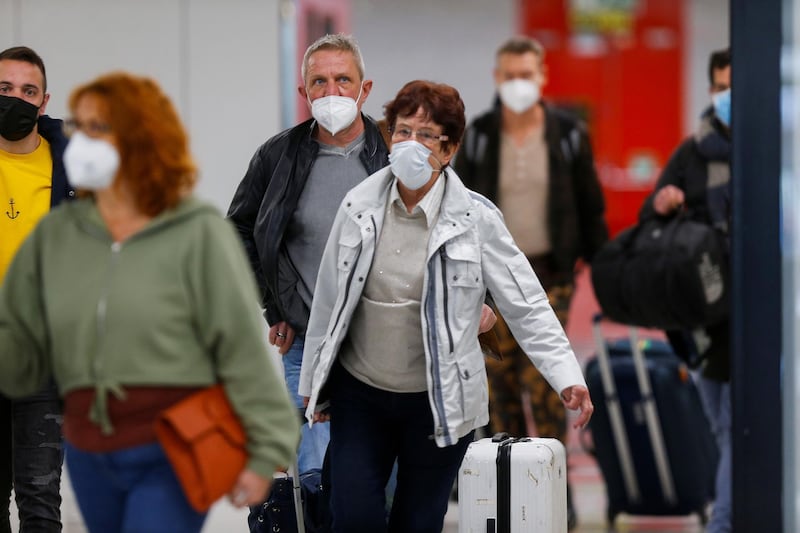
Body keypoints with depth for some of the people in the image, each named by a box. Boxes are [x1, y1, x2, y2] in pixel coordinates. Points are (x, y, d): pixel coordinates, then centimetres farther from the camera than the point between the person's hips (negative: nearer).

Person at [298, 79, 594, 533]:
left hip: (438, 402, -2)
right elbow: (329, 300, 7)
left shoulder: (475, 219, -9)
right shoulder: (359, 207, -1)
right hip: (359, 394, 2)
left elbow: (526, 305, -9)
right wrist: (315, 386, 12)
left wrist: (567, 377, -20)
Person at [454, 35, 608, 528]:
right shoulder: (477, 137, 2)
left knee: (544, 382, -9)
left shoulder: (569, 135, 1)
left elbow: (592, 205, 7)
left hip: (551, 273, -1)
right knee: (500, 383, 0)